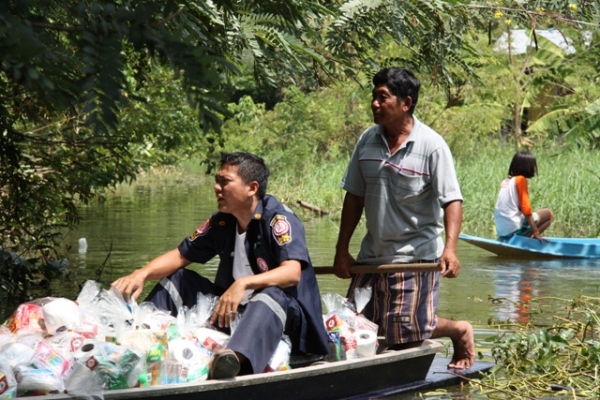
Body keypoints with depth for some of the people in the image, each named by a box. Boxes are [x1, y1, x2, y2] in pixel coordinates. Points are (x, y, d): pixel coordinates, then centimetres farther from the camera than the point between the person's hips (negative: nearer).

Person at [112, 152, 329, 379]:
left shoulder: (278, 219, -15)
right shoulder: (222, 223, 4)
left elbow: (292, 272, -28)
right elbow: (180, 256, 7)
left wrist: (244, 283, -42)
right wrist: (142, 274, -12)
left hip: (284, 313, -7)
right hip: (235, 311, 7)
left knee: (271, 295, -39)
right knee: (177, 280, 1)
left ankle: (235, 357, -67)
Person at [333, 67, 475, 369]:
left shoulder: (431, 145, -12)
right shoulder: (368, 140, 3)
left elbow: (452, 200, -17)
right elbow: (354, 197, 9)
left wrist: (450, 248, -31)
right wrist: (342, 251, 8)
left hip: (416, 256, -6)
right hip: (372, 255, 6)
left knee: (408, 338, -6)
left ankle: (459, 331, 25)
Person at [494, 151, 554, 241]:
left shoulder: (506, 180, 14)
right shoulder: (520, 179, -7)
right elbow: (525, 208, -12)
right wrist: (536, 233, -11)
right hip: (515, 229, -8)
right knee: (549, 214, 4)